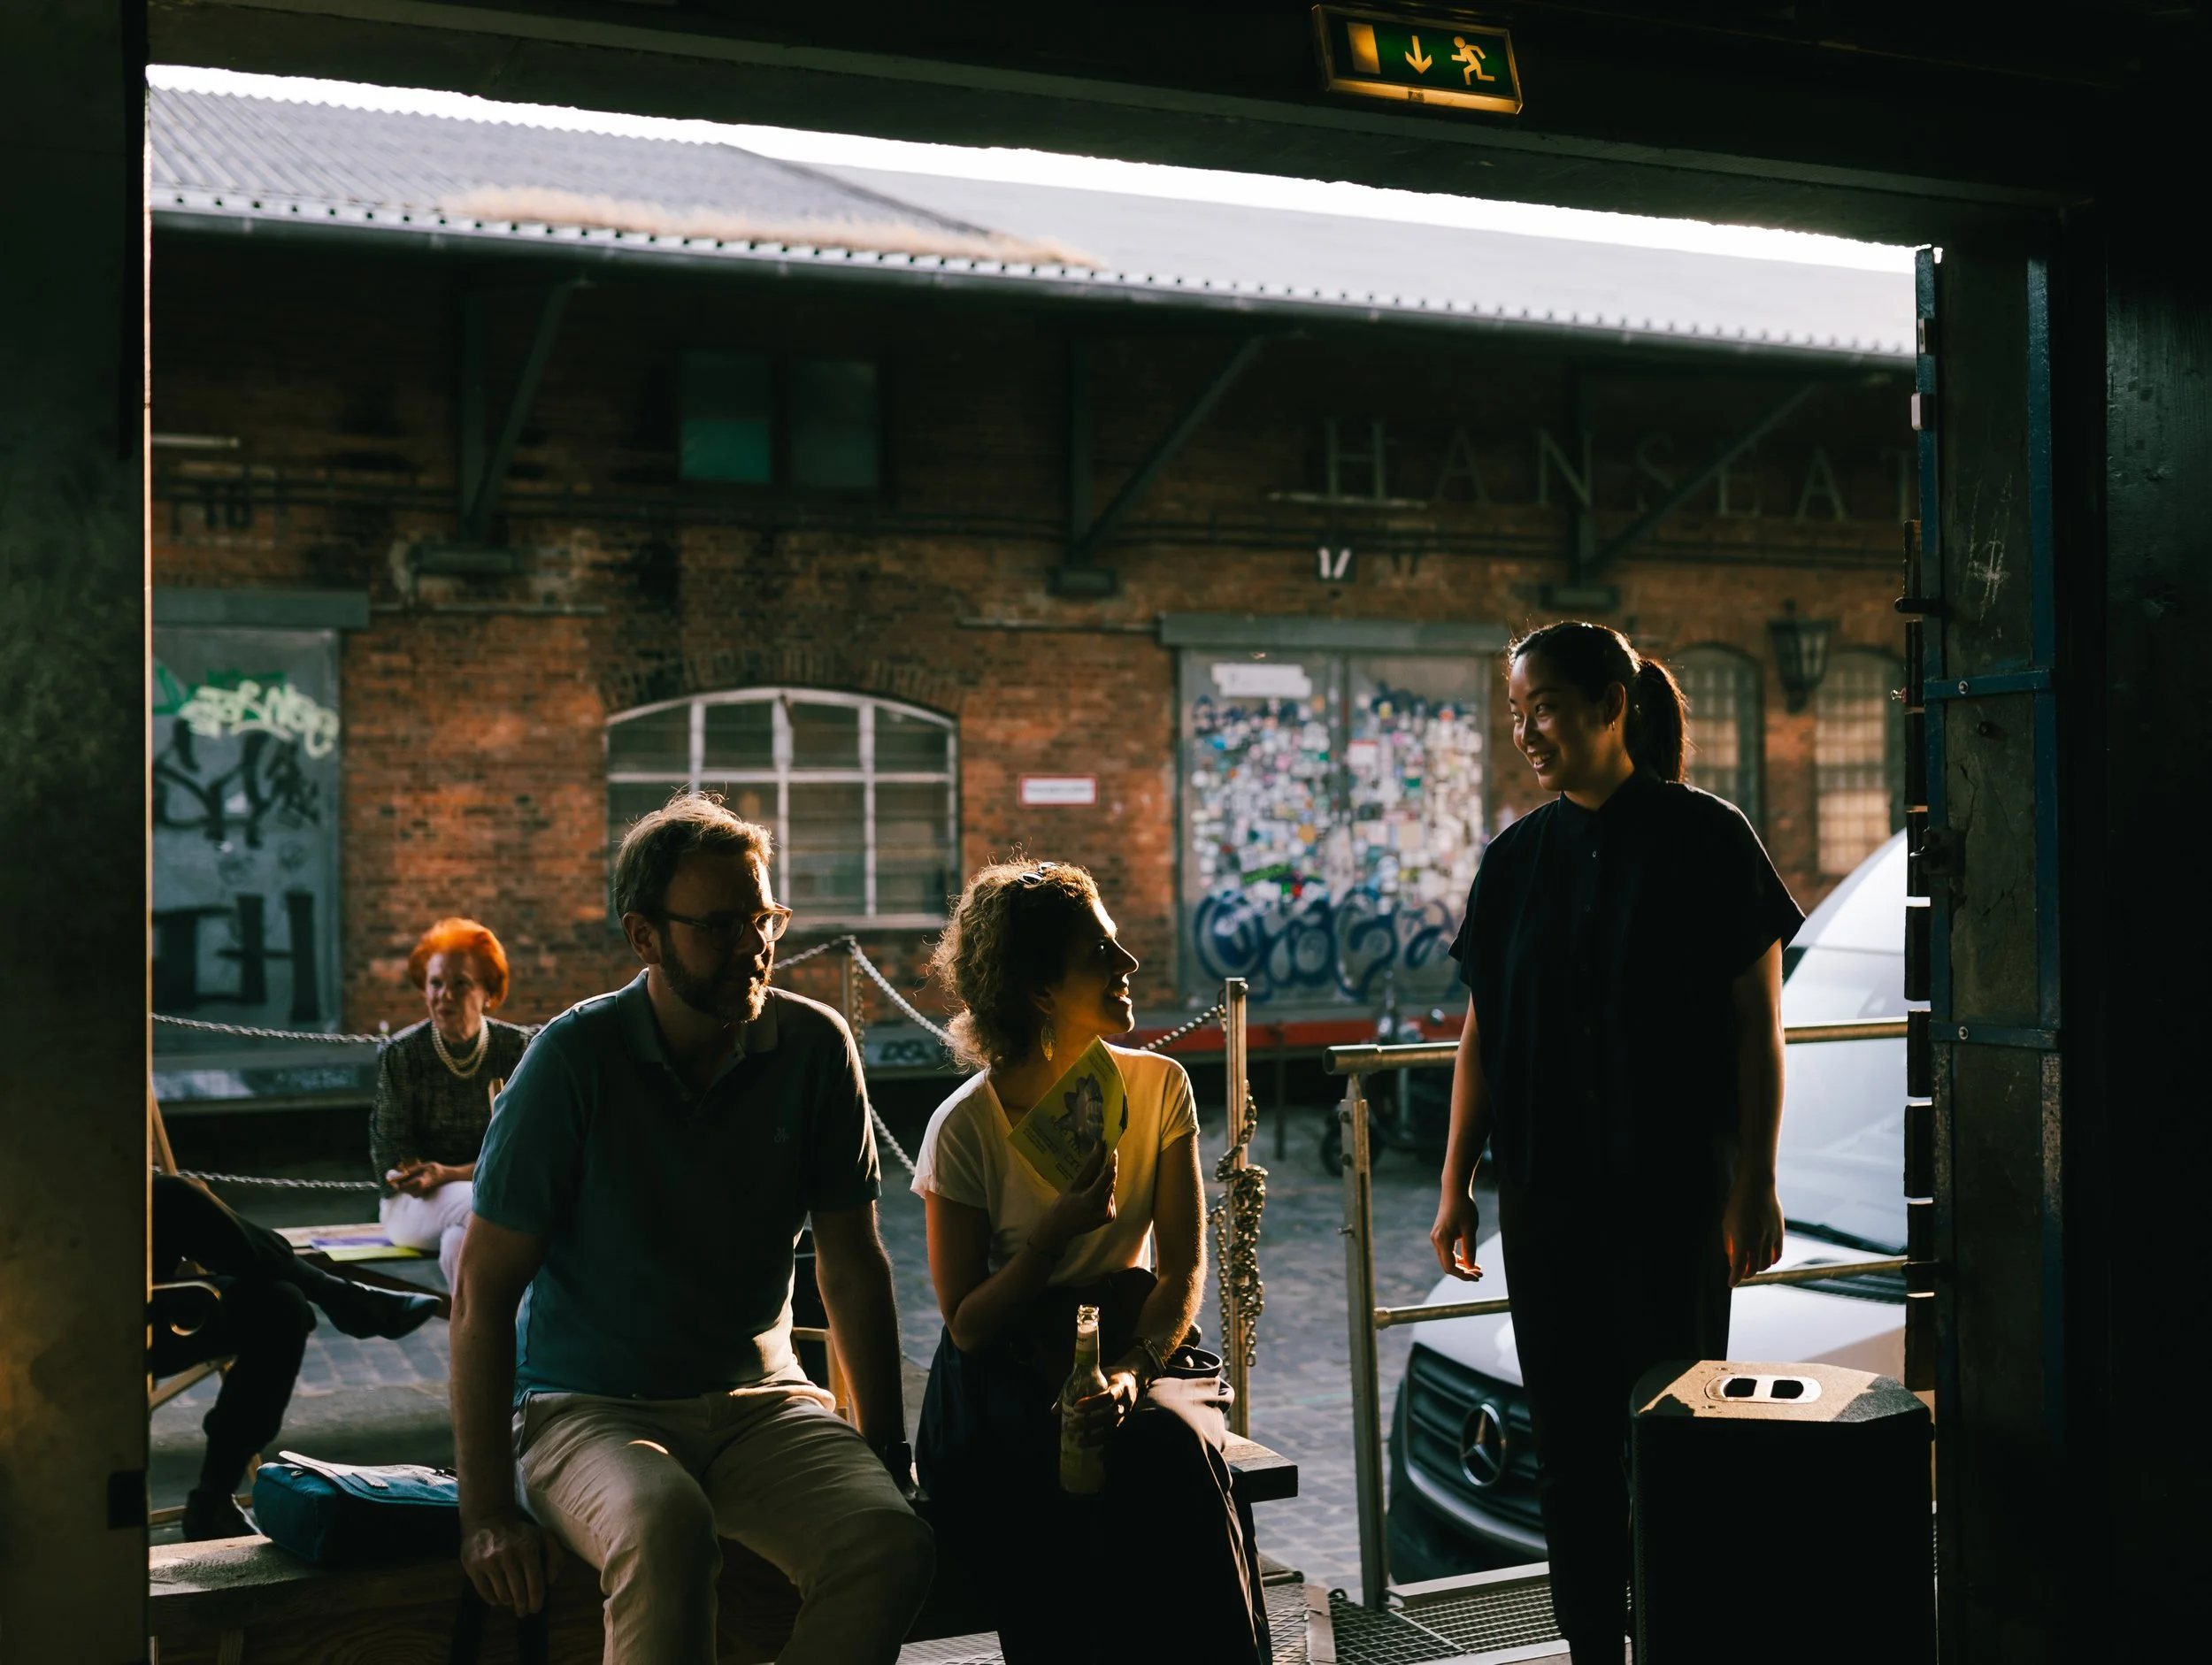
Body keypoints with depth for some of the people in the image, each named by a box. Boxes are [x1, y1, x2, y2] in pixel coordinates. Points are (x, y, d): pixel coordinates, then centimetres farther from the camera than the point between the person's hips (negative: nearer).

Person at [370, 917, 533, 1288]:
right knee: (472, 1208, -35)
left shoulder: (517, 1048, -1)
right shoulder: (400, 1054, -3)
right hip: (414, 1203, -2)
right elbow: (390, 1159, -4)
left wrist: (449, 1174, -20)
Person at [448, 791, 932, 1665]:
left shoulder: (815, 1046, -3)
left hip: (759, 1398, 3)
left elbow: (852, 1268, 5)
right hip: (586, 1405, -3)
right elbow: (484, 1294, -10)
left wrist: (886, 1456, 3)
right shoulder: (574, 1059, -12)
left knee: (891, 1541, -26)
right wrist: (488, 1509, -15)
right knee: (666, 1528, -36)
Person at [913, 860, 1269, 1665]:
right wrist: (1055, 1233, -23)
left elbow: (1182, 1270, -2)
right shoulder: (966, 1128, -10)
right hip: (1006, 1379, -2)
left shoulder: (1158, 1086, 1)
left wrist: (1132, 1370, -22)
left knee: (1172, 1446, -31)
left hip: (1132, 1348, 3)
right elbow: (966, 1326, -7)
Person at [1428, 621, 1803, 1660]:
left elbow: (1758, 1020, -5)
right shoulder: (1516, 859, 7)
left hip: (1675, 1185, -4)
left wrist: (1756, 1183, -9)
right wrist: (1456, 1185, 7)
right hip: (1547, 1188, 4)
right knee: (1569, 1438, 8)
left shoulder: (1705, 838, -5)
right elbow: (1482, 1031, 9)